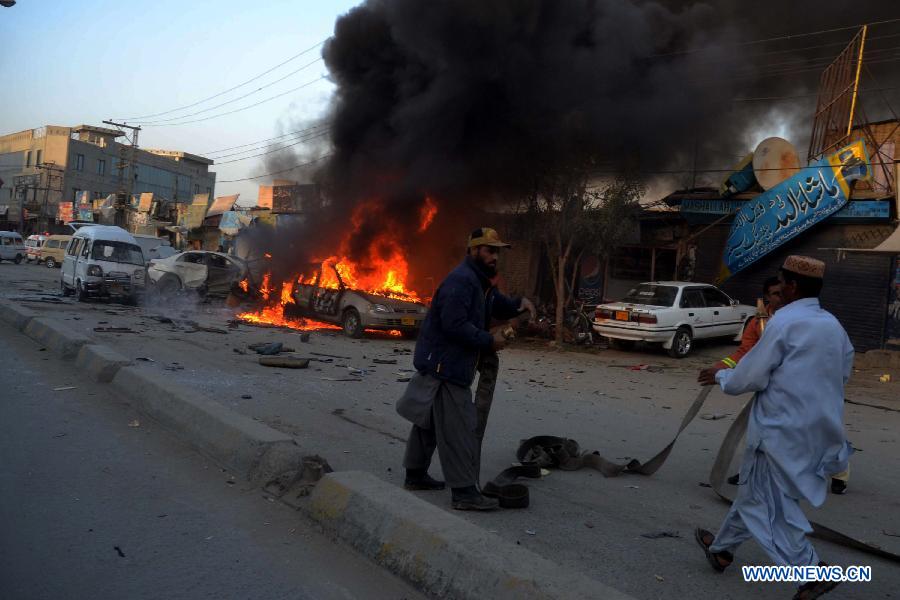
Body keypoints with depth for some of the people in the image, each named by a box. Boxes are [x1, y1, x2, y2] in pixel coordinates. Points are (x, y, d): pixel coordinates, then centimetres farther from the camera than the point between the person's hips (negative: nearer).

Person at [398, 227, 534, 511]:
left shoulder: (480, 281, 17)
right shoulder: (461, 280, -18)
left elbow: (499, 306, 26)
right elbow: (455, 324, -27)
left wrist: (519, 303, 4)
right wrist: (489, 341, -19)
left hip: (441, 364, 11)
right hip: (444, 365, -11)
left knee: (428, 422, 20)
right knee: (457, 429, -9)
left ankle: (415, 474, 34)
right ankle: (464, 491, -5)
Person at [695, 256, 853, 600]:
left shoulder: (785, 322, -17)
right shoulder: (833, 325, 6)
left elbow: (751, 376, -14)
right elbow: (843, 372, 17)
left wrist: (721, 377, 4)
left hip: (782, 428, -8)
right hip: (818, 428, 8)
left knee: (768, 502, 4)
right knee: (755, 491, 19)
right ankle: (722, 549, 32)